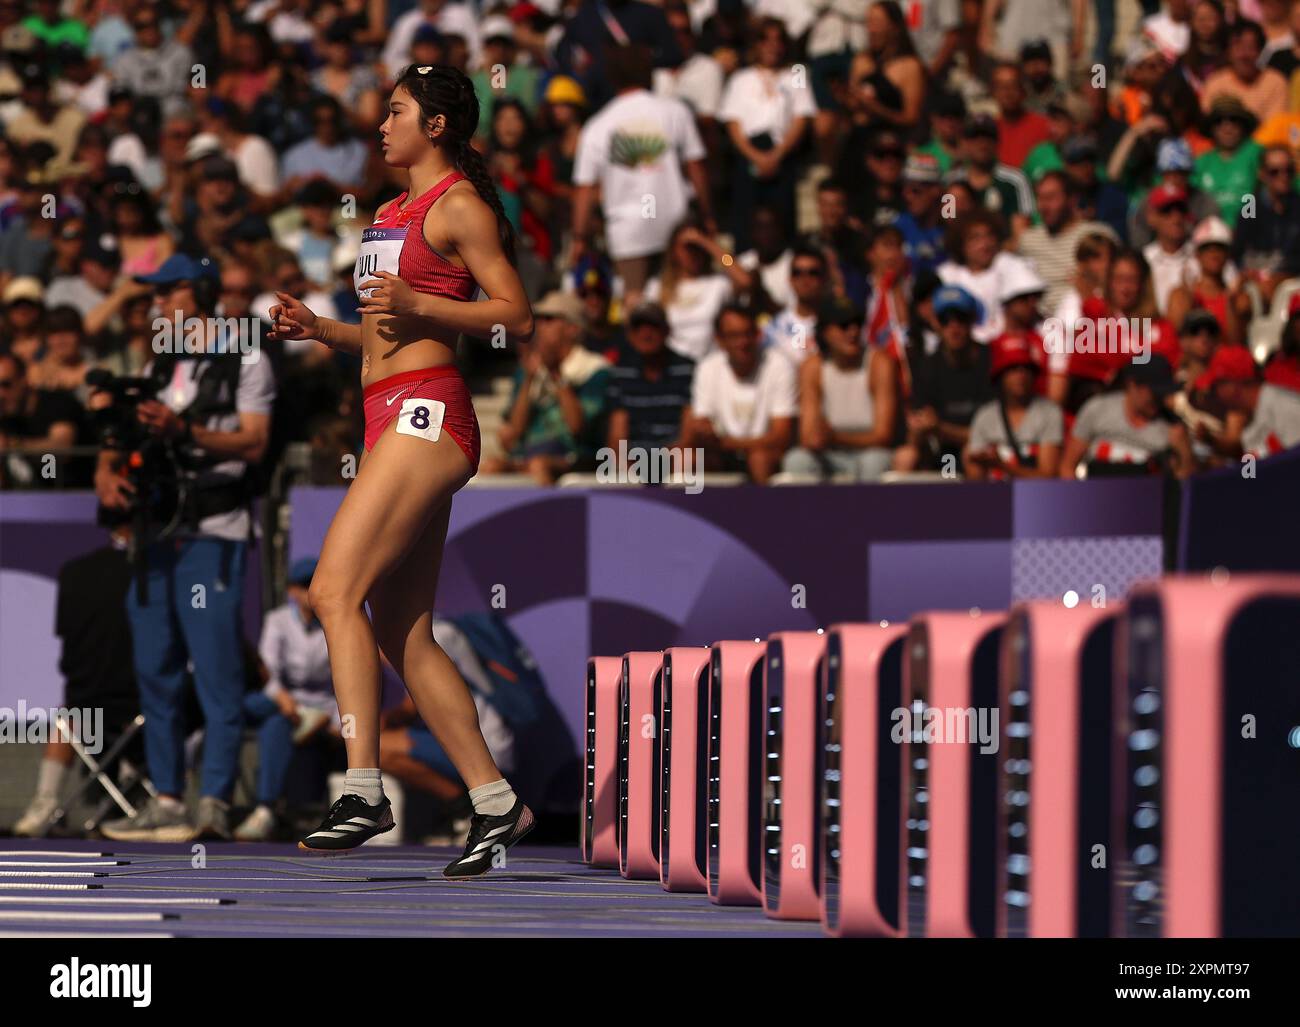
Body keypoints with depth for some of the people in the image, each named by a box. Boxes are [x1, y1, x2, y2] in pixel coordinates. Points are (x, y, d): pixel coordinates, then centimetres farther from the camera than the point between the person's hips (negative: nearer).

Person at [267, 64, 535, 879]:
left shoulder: (458, 205, -4)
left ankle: (364, 792, -23)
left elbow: (517, 317, -10)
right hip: (393, 418, 10)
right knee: (403, 635, 5)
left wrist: (417, 303, -18)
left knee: (335, 590, -19)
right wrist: (317, 329, 13)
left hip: (428, 414, -10)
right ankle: (496, 802, 8)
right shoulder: (394, 213, 24)